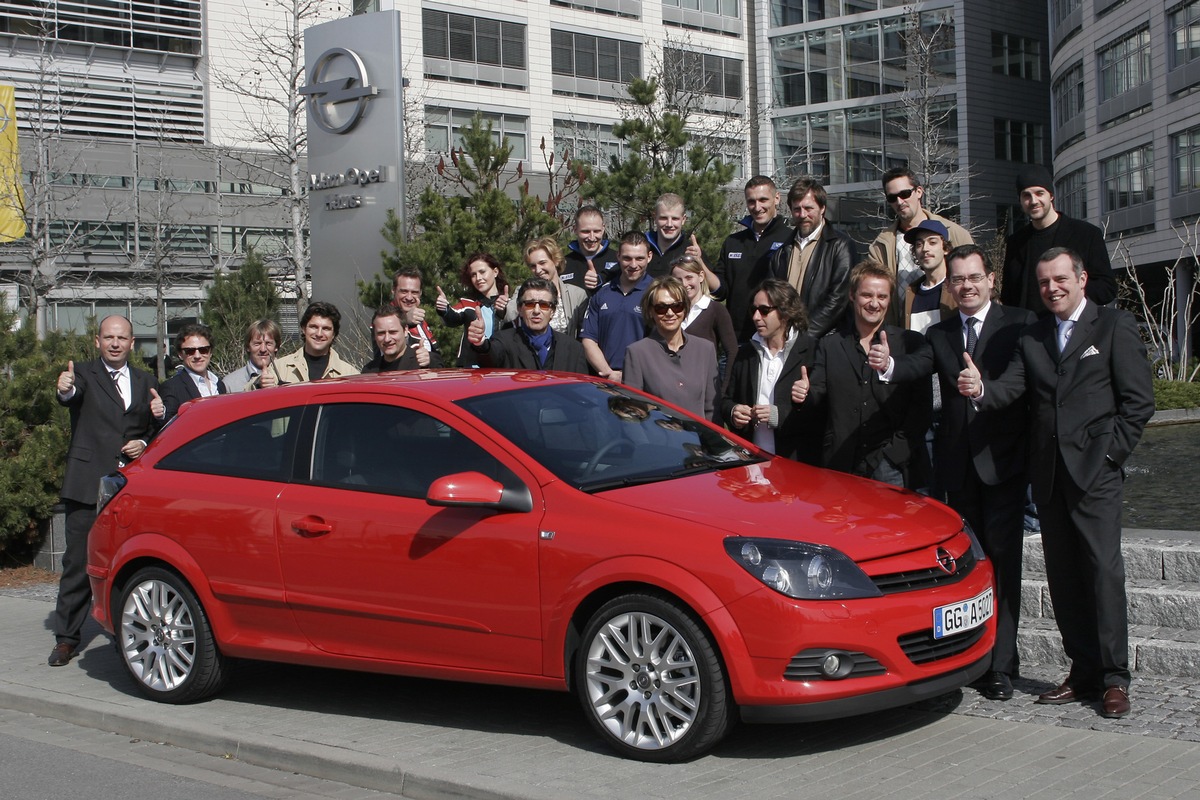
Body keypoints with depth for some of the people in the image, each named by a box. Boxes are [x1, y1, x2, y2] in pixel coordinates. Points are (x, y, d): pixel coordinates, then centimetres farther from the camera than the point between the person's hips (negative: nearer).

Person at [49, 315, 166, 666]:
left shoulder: (145, 381, 15)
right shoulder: (83, 373, 3)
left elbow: (156, 433, 18)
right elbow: (70, 398, -20)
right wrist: (65, 390, -44)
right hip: (88, 484, -3)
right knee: (78, 562, -1)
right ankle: (66, 637, 7)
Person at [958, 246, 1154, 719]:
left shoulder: (1115, 327, 2)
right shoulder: (1031, 338, 16)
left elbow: (1138, 400, -2)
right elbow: (1010, 389, 2)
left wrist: (1110, 453, -9)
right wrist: (980, 389, -20)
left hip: (1094, 472, -5)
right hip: (1048, 475, 5)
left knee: (1103, 570, -7)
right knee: (1063, 577, 7)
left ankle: (1114, 678, -1)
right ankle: (1082, 673, 15)